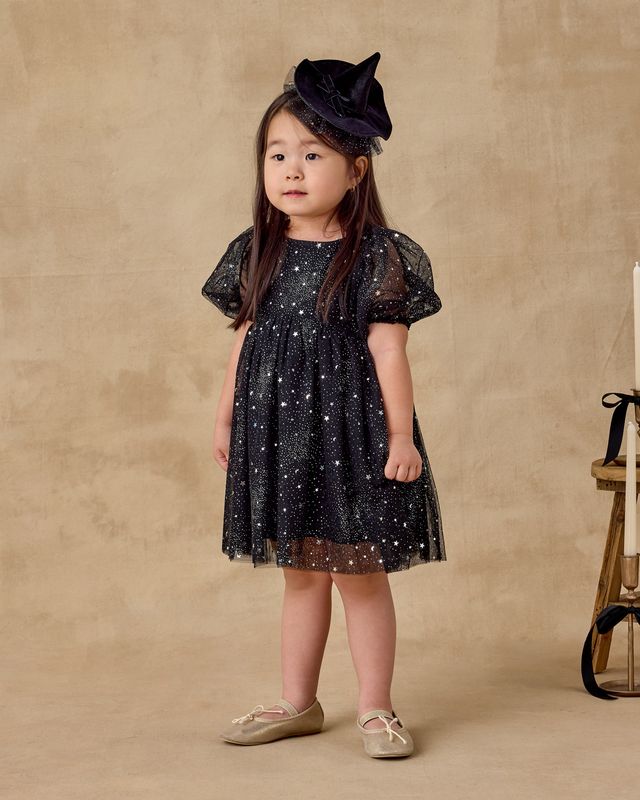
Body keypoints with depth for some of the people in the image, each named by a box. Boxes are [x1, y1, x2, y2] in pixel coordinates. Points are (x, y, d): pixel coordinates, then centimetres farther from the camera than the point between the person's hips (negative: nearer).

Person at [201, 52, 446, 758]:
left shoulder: (377, 255, -7)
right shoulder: (257, 253, 6)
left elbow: (388, 350, -8)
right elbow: (245, 342, 13)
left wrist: (401, 435, -10)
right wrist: (225, 418, 14)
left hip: (349, 432, -5)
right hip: (276, 431, 5)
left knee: (358, 570, 1)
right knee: (299, 571, 15)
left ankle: (375, 709, 15)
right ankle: (297, 704, 26)